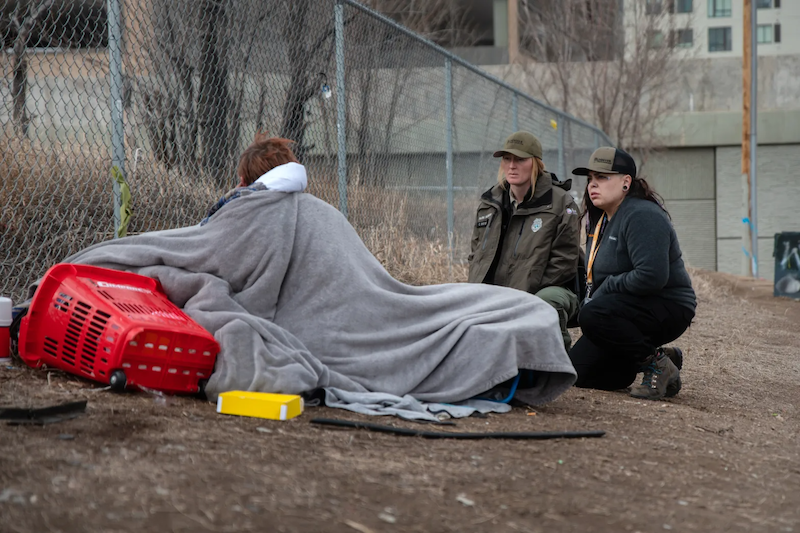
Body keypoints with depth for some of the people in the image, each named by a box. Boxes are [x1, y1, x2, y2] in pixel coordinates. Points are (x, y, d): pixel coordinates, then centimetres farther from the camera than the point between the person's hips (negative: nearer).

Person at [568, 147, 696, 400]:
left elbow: (652, 276, -31)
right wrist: (591, 296, 5)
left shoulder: (642, 216, -18)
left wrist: (605, 288, -19)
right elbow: (595, 275, 26)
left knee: (593, 315, -34)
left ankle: (658, 364, -16)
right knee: (576, 372, 0)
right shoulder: (601, 220, 13)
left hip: (667, 309, -10)